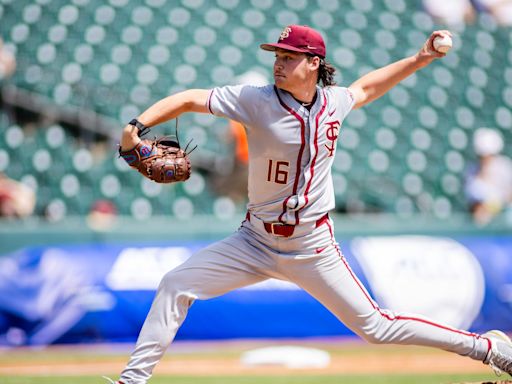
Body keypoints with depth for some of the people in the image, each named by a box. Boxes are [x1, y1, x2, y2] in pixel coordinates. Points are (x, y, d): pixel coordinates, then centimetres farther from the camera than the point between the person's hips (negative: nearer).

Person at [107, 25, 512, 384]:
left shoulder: (333, 102, -4)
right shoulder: (256, 100, -14)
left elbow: (364, 88, 20)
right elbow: (189, 99, -19)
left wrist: (420, 59, 18)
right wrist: (138, 126, -34)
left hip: (313, 249, 0)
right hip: (257, 241, 0)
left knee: (376, 326, 0)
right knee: (176, 284, -12)